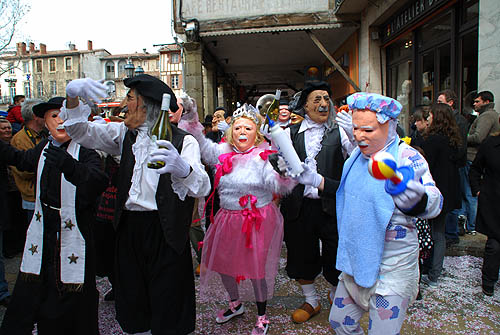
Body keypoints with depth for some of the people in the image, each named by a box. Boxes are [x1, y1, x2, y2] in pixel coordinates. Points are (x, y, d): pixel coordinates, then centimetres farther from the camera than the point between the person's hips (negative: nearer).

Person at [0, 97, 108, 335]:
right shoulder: (44, 148, 4)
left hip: (73, 234, -5)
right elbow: (21, 160, 27)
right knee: (28, 295, 17)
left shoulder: (85, 152, -16)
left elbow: (97, 182, -36)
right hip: (43, 232, 6)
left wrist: (66, 163, -48)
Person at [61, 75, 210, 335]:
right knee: (133, 304, 17)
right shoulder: (125, 134, 10)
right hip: (129, 228, 5)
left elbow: (202, 187, -23)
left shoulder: (183, 140, -9)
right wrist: (72, 96, -14)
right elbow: (81, 132, 5)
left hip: (165, 232, -5)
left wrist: (183, 169, -46)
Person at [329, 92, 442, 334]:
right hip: (357, 259, 7)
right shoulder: (358, 155, 4)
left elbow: (433, 202, -30)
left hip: (392, 265, -6)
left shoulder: (407, 157, -17)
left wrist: (416, 198, -52)